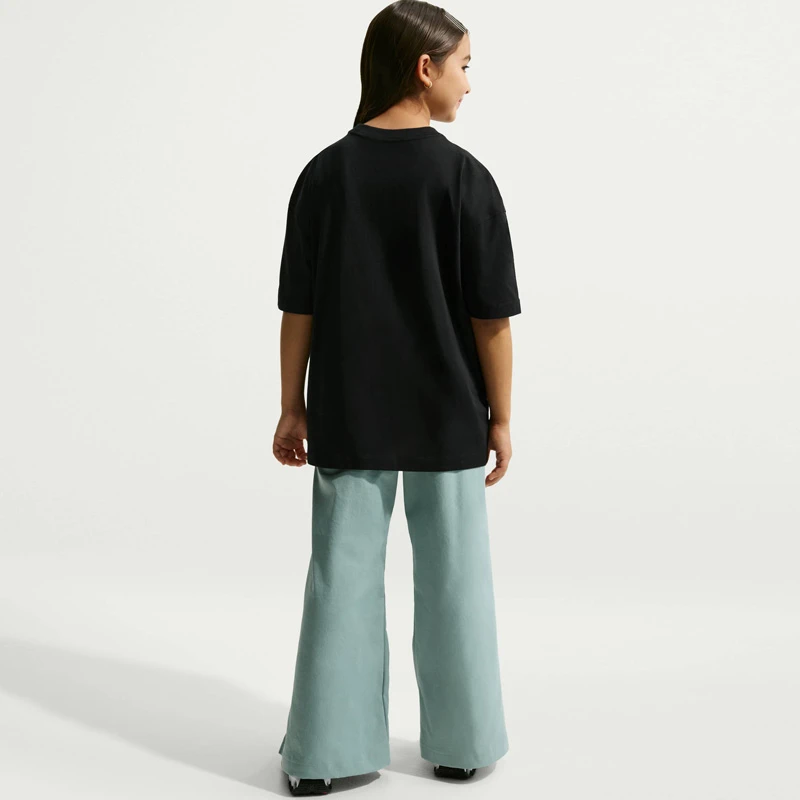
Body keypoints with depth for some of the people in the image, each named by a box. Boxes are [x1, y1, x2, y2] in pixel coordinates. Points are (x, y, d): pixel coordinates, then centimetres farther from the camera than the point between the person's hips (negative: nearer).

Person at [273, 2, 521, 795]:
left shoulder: (325, 174, -3)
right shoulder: (463, 176, -9)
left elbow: (299, 308, -1)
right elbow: (491, 315, -8)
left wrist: (292, 408, 7)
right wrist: (500, 415, 1)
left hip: (347, 418, 2)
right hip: (447, 416, -2)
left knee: (342, 577, 10)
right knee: (452, 577, 12)